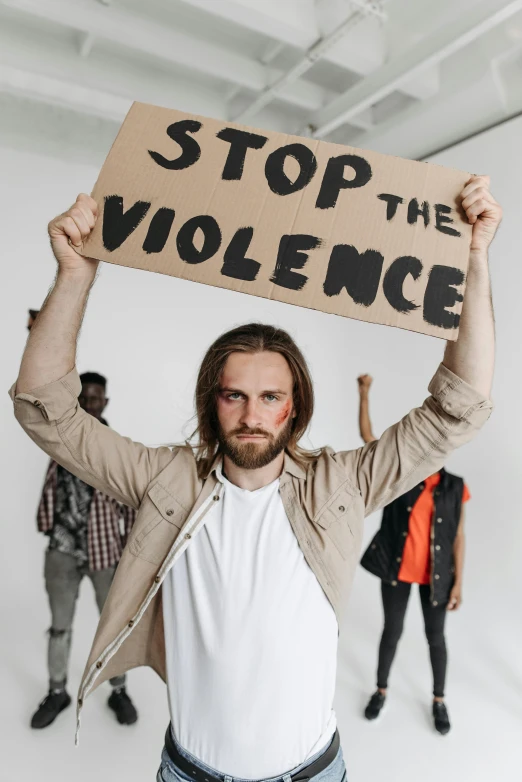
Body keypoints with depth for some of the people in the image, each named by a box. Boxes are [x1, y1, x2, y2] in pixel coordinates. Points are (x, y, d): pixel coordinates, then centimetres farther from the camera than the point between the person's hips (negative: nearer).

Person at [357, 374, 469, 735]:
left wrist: (458, 582, -3)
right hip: (397, 569, 0)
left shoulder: (455, 488, -4)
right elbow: (367, 436, -10)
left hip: (435, 574, 0)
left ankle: (439, 700, 39)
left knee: (435, 635, 16)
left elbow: (458, 537, -1)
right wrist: (365, 393, -16)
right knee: (392, 630, 15)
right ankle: (381, 689, 38)